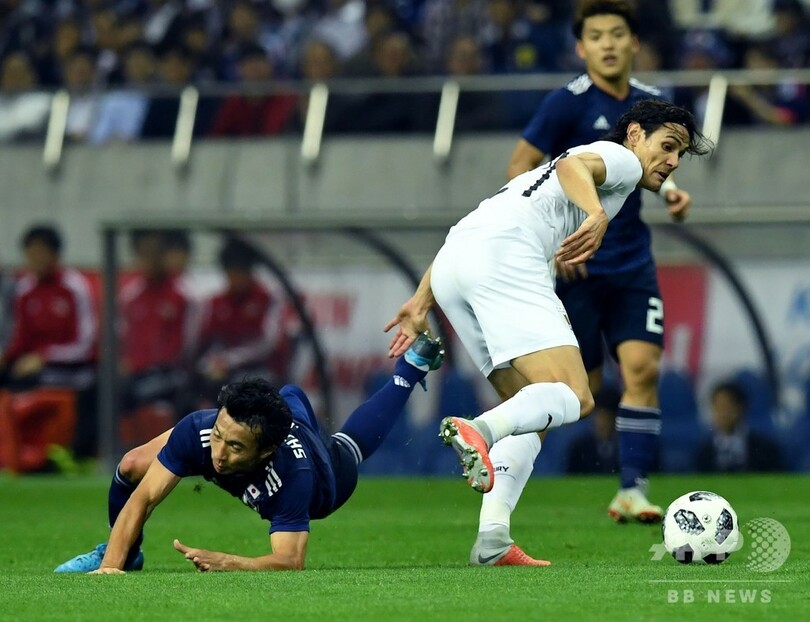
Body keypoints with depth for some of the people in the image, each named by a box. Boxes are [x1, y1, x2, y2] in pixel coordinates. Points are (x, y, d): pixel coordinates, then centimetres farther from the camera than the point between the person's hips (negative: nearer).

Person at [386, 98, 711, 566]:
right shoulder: (620, 159, 14)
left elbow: (471, 231, 33)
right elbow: (573, 165, -10)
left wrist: (422, 303, 28)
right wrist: (597, 215, -29)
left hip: (449, 267, 9)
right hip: (505, 258, -9)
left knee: (534, 412, 13)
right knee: (574, 398, -17)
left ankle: (494, 539, -5)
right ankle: (476, 431, -44)